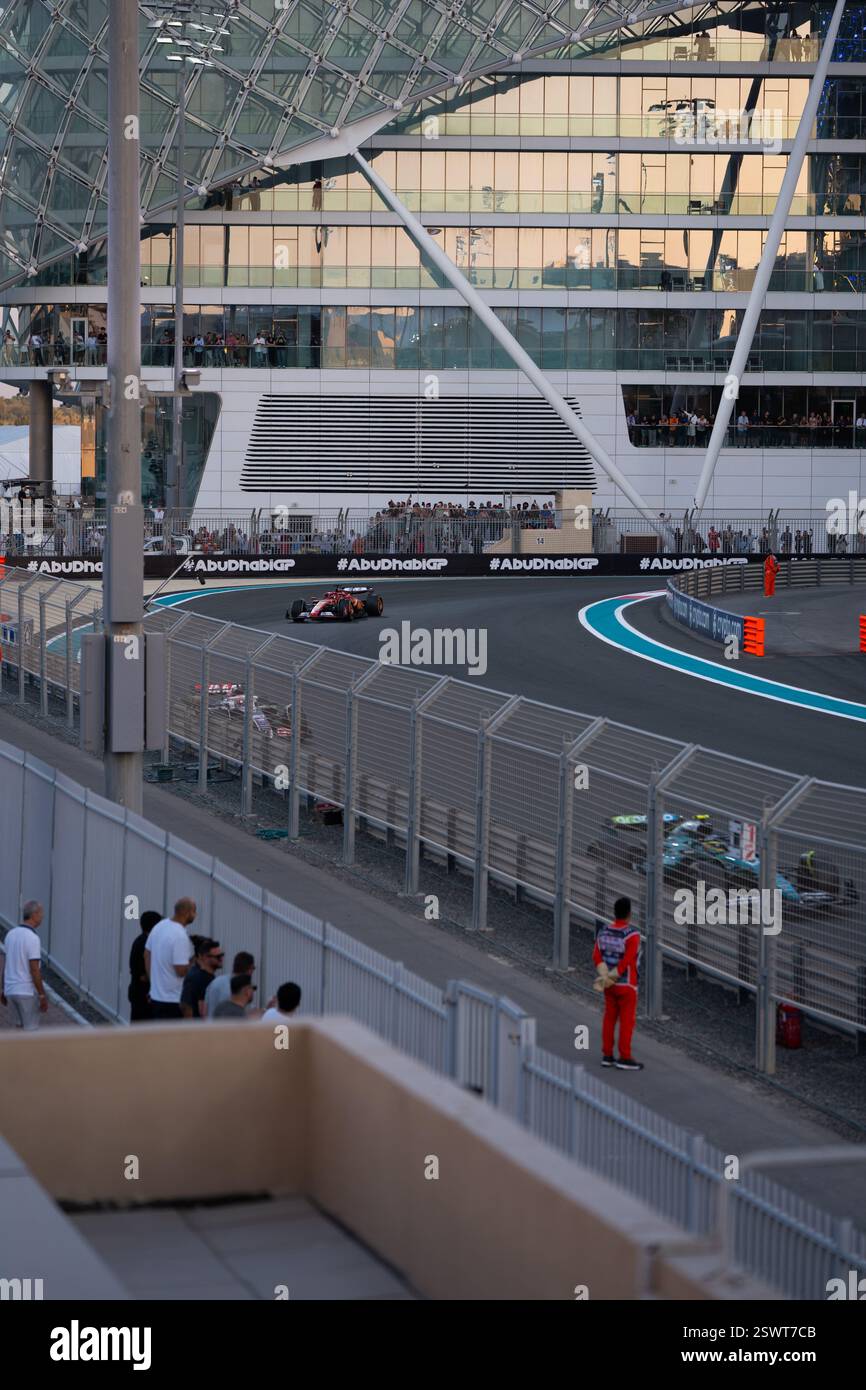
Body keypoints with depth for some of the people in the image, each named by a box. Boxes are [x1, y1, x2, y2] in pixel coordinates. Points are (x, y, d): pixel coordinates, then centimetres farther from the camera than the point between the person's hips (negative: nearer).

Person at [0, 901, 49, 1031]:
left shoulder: (11, 934, 6)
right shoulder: (33, 938, -18)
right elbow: (35, 970, -20)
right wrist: (43, 996, -14)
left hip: (11, 990, 8)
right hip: (27, 991, -8)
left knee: (24, 1024, 25)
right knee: (31, 1030, 2)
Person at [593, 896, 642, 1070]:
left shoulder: (604, 932, 1)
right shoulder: (632, 935, -19)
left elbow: (597, 957, -6)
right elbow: (626, 961, -24)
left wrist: (606, 978, -16)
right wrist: (610, 978, -15)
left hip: (611, 985, 6)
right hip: (626, 985, -6)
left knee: (610, 1019, 13)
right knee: (627, 1021, 1)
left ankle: (607, 1056, 16)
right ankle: (625, 1059, 3)